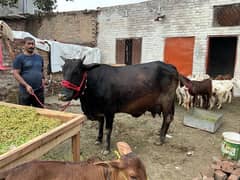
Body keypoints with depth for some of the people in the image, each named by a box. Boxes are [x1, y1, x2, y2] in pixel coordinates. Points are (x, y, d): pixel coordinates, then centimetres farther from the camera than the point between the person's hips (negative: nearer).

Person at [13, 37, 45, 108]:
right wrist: (26, 85, -19)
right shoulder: (19, 58, -4)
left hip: (39, 91, 5)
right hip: (25, 92, -4)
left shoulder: (39, 58, 12)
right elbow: (16, 74, -10)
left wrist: (43, 80, 5)